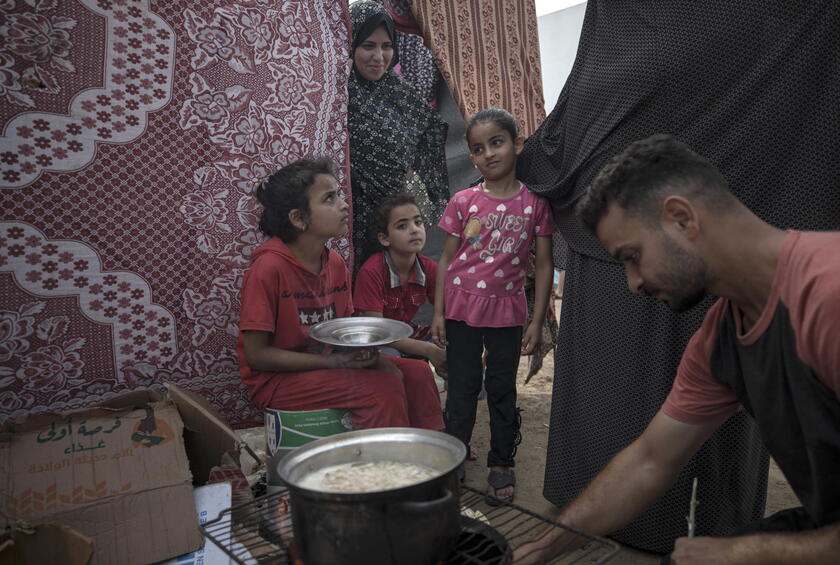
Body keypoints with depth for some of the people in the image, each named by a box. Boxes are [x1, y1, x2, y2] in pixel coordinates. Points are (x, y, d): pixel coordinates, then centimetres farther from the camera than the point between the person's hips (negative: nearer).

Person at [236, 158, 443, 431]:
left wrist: (367, 353, -12)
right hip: (277, 378, -7)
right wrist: (332, 361, -23)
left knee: (416, 373, -4)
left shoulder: (336, 263, 1)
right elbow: (256, 354, -18)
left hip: (328, 363, 7)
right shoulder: (269, 267, -20)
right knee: (382, 389, -24)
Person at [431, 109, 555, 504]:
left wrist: (537, 321, -4)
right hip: (462, 307, 1)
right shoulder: (462, 202, -3)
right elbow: (447, 257, 2)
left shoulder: (534, 203, -5)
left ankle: (501, 463, 28)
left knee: (502, 388, 13)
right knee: (461, 387, 10)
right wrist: (438, 311, -1)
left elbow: (544, 264, -2)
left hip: (507, 310, 0)